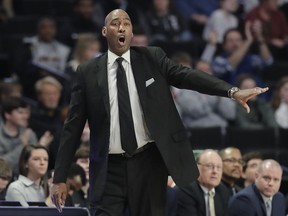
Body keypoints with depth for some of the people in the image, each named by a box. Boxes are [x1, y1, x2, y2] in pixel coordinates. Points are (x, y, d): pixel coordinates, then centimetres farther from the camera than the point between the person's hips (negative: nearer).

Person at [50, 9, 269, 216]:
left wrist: (232, 91, -25)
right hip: (109, 168, -1)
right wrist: (60, 177, 1)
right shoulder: (88, 72, 4)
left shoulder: (152, 58, 5)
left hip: (149, 162, 1)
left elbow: (186, 75, -8)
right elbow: (73, 127, 4)